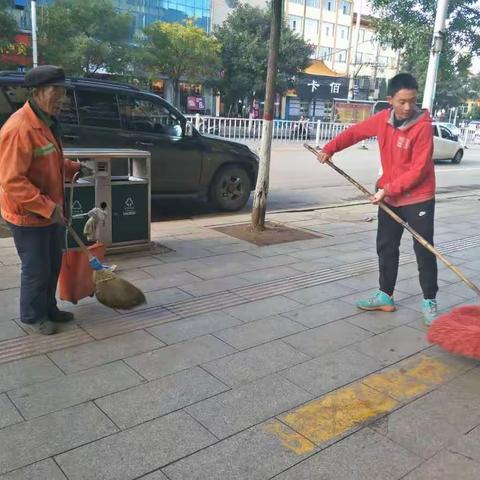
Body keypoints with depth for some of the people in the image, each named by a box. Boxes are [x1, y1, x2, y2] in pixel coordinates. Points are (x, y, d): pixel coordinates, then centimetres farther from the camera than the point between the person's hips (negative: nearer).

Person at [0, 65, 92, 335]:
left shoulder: (48, 122, 6)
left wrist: (75, 168, 7)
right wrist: (48, 208, -29)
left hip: (52, 211, 9)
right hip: (28, 216, -9)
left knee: (53, 265, 19)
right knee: (37, 269, 6)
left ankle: (49, 308, 37)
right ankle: (34, 315, 27)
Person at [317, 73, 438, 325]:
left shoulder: (423, 126, -19)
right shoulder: (383, 119, -2)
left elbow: (419, 170, -20)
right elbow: (355, 132, 13)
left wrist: (388, 189, -22)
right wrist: (329, 148, 4)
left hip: (418, 198, -6)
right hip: (389, 197, 6)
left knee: (424, 251, 1)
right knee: (386, 248, 12)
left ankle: (429, 302, 15)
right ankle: (385, 296, 24)